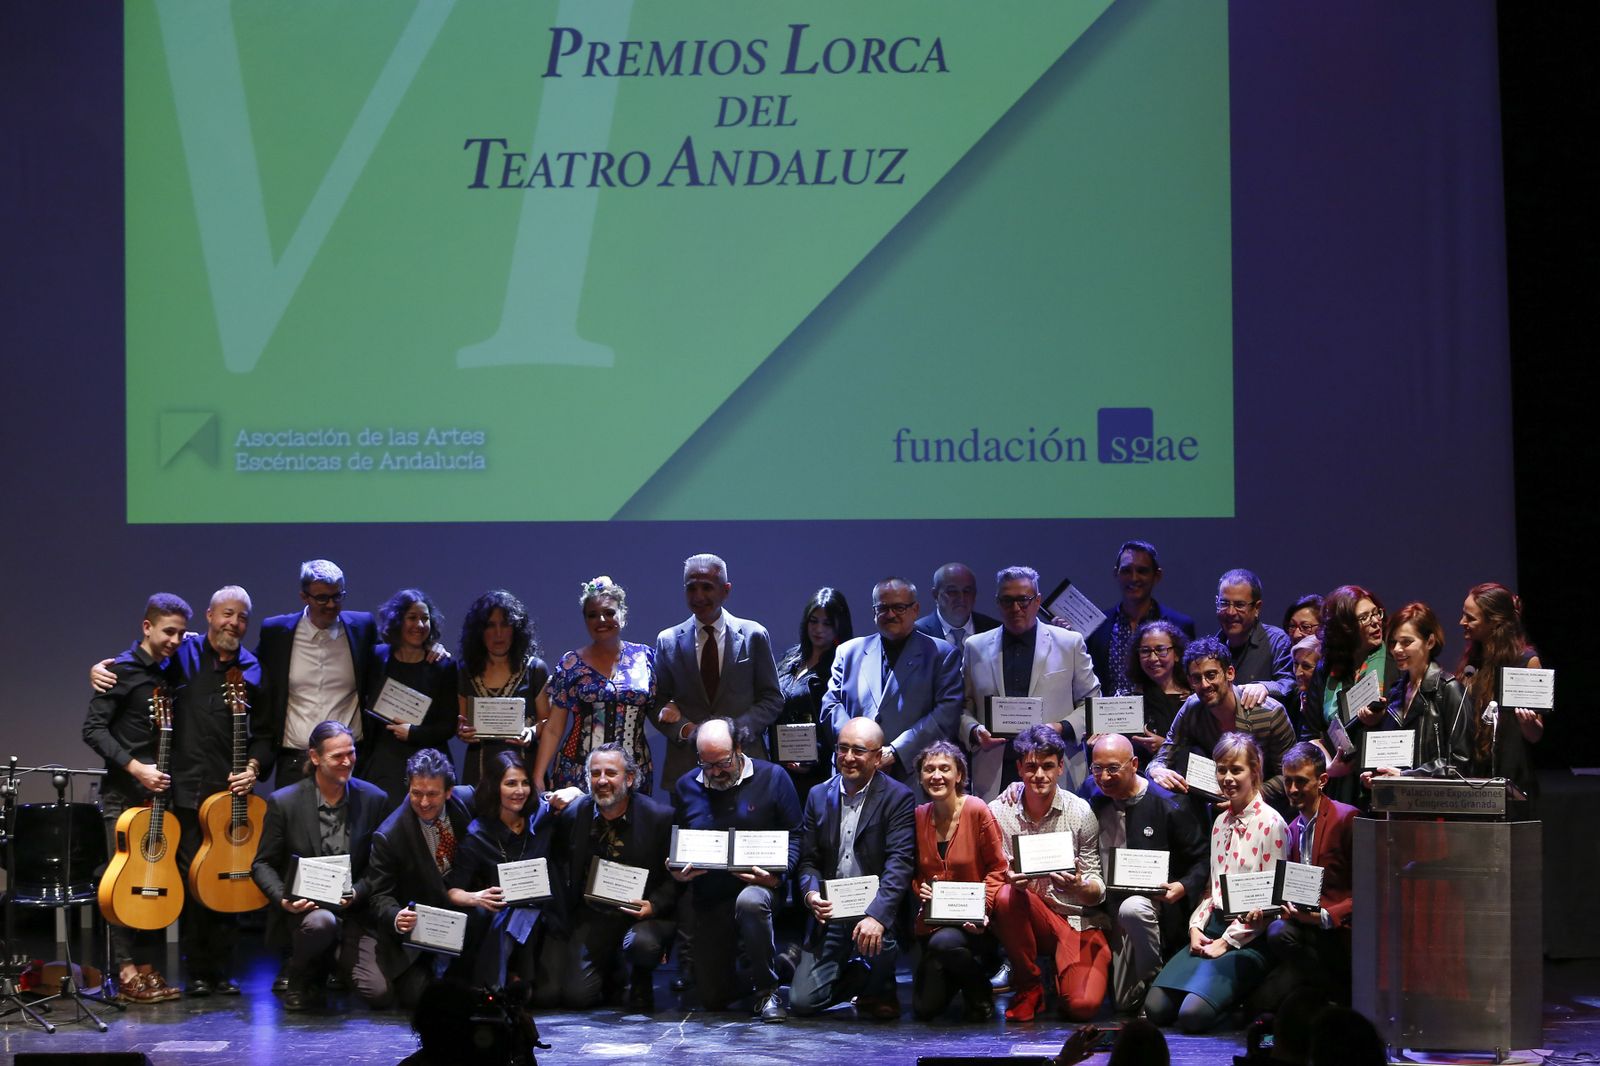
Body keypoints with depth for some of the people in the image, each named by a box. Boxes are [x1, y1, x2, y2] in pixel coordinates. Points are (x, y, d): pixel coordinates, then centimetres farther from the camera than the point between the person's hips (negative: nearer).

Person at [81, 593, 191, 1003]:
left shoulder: (169, 672, 12)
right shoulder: (122, 671, -9)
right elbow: (93, 729, -14)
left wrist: (166, 775, 4)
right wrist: (135, 767, -21)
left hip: (158, 792, 7)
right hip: (123, 795, -7)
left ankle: (147, 968, 13)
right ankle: (128, 974, -4)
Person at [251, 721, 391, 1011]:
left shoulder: (374, 799, 1)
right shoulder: (283, 802, -4)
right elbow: (262, 864, 2)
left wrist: (357, 892, -12)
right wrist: (283, 898, -17)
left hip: (353, 912, 2)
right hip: (302, 909, -2)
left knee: (378, 990, -17)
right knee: (321, 922, -40)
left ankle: (335, 959, 20)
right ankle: (298, 977, -4)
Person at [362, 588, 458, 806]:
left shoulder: (442, 668, 3)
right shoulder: (377, 658, 7)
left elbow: (448, 727, 3)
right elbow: (360, 701, 16)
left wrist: (413, 733, -9)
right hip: (380, 763, 1)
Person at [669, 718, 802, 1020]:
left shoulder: (772, 778, -2)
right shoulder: (686, 787, 7)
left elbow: (795, 836, -3)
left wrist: (776, 875, -19)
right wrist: (678, 871, -11)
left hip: (756, 885, -3)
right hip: (709, 899, 3)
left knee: (750, 902, -42)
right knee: (713, 997, 1)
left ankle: (767, 991, -22)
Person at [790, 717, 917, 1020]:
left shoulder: (898, 798, -6)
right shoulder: (819, 796, 9)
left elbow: (899, 864, -17)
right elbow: (809, 860, 8)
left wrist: (877, 916, -31)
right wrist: (811, 894, -15)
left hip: (875, 908, -3)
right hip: (831, 913, 3)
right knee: (801, 1001, -8)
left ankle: (877, 990, 0)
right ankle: (856, 977, 24)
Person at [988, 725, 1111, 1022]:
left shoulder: (1081, 813, -6)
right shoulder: (999, 813, -5)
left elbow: (1098, 890, -4)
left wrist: (1079, 888, -27)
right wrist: (1010, 880, -27)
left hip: (1079, 921, -1)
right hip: (1028, 920, 1)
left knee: (1083, 1005, -25)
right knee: (1006, 896, -33)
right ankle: (1028, 987, -9)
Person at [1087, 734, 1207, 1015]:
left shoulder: (1168, 805, -11)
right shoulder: (1095, 805, 4)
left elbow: (1201, 860, -7)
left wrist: (1183, 888, -25)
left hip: (1158, 899, -5)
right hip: (1115, 907, 5)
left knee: (1132, 909, -41)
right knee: (1124, 1002, -3)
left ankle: (1155, 979, -18)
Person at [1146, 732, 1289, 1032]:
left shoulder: (1270, 823, -8)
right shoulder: (1222, 822, 16)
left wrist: (1227, 941, -11)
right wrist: (1196, 927, 3)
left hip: (1248, 937, -7)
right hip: (1213, 927, 7)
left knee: (1193, 1014, -25)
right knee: (1156, 1007, -12)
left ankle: (1244, 1007, 4)